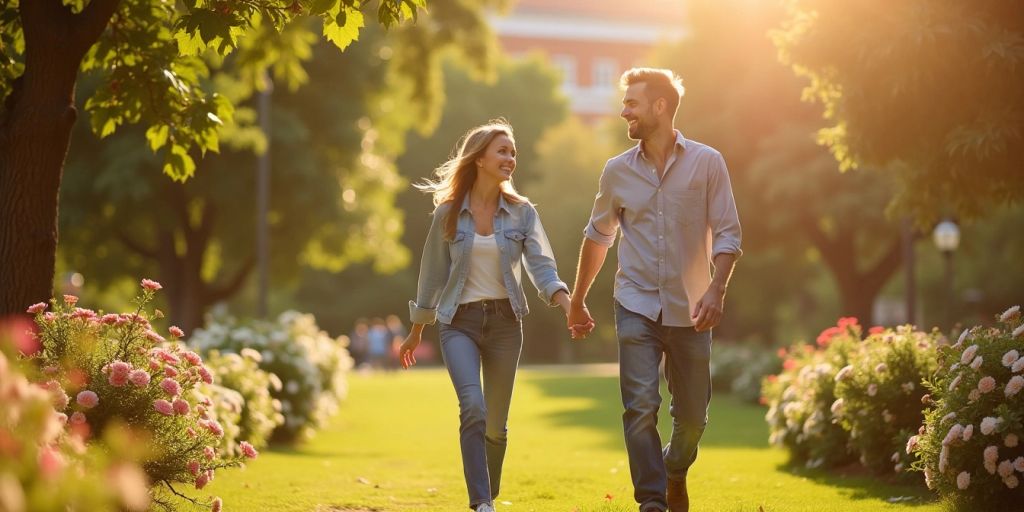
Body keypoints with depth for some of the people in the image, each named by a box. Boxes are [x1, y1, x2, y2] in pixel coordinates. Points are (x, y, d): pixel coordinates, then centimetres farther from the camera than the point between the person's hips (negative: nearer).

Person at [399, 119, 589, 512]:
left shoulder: (522, 212, 1)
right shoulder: (448, 213, -2)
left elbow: (541, 266, -7)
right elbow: (432, 273, 6)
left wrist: (568, 306, -26)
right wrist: (416, 332, 13)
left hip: (505, 321, 2)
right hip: (459, 321, -2)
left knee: (496, 422, 9)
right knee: (473, 408, -22)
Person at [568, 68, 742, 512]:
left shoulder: (707, 163, -2)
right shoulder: (617, 171, 6)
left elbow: (727, 233, -5)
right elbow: (597, 237, 18)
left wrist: (717, 290, -20)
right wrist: (577, 300, 23)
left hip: (689, 310, -1)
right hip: (636, 307, 1)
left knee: (692, 415, 8)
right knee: (640, 407, -13)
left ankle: (675, 473, 38)